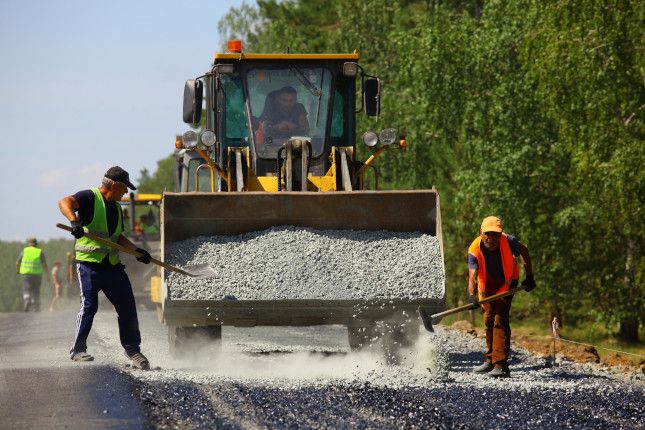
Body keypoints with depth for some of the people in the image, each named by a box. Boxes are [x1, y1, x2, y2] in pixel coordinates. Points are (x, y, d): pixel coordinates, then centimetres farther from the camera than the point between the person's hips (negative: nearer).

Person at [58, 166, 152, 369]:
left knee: (127, 307, 4)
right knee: (89, 306, -13)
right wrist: (74, 221, -40)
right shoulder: (90, 198, -5)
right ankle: (77, 350, -3)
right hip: (89, 263, -7)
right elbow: (65, 202, -23)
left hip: (112, 265, 7)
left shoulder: (116, 207, 20)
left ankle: (132, 349, 18)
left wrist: (136, 250, 16)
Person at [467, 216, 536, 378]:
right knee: (488, 321, 14)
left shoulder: (508, 241, -30)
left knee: (500, 320, -17)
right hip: (487, 284, 3)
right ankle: (491, 360, 33)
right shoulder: (474, 250, -30)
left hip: (506, 283, -3)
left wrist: (529, 276, -6)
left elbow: (524, 251, -8)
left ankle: (501, 365, -21)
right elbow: (472, 276, -41)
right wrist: (471, 295, -60)